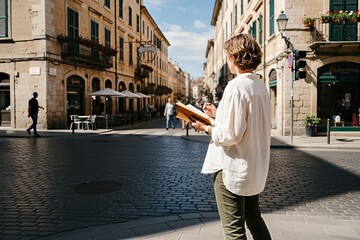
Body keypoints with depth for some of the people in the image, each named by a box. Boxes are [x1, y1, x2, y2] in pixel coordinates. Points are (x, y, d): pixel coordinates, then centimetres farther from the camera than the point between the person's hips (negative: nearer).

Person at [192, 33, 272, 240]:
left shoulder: (236, 86, -20)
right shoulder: (261, 86, 6)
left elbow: (230, 135, -23)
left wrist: (206, 128, -8)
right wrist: (218, 113, 13)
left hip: (233, 169, -8)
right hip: (255, 167, 9)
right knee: (254, 219, 24)